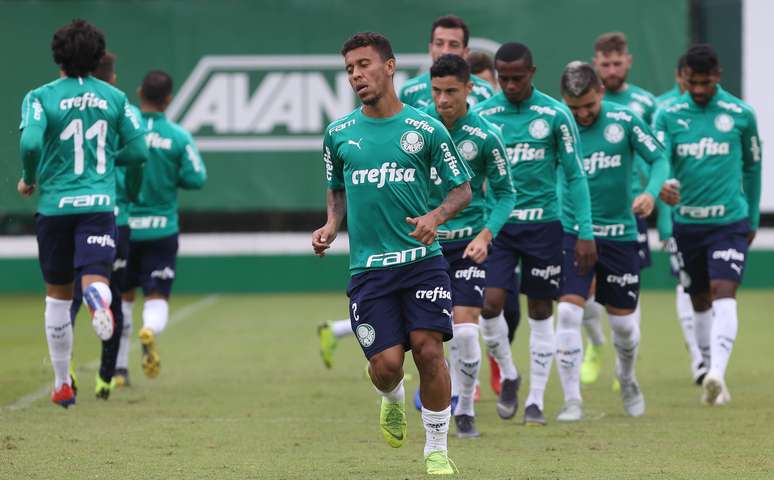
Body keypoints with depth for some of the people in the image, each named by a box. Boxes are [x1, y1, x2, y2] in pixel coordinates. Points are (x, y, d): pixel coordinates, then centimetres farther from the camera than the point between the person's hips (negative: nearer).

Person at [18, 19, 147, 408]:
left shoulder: (41, 97, -3)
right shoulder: (115, 98, 6)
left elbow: (30, 143, -18)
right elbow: (138, 151, 6)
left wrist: (29, 179, 2)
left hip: (54, 205, 0)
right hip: (99, 203, 0)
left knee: (58, 296, 12)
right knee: (95, 278, -10)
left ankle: (62, 384, 20)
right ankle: (98, 299, -51)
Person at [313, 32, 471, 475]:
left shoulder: (426, 129, -1)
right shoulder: (339, 134, 7)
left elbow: (462, 188, 6)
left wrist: (435, 216, -13)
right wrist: (331, 226, 5)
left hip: (422, 259, -1)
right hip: (368, 267, 2)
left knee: (429, 350, -12)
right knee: (387, 363, -8)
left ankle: (437, 450, 4)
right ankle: (392, 397, 30)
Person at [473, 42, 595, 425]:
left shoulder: (555, 115, -3)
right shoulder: (482, 114, 0)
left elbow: (575, 176, 1)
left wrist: (585, 233, -4)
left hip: (543, 224, -1)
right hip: (495, 224, 1)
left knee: (540, 312, 5)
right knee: (490, 304, -12)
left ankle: (536, 399, 13)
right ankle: (508, 376, 13)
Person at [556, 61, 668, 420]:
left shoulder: (624, 120, -9)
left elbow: (659, 159, -3)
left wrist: (651, 192, -22)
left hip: (620, 232, 0)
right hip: (572, 231, 0)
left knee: (623, 321, 9)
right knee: (568, 311, -15)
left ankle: (627, 381, 39)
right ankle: (572, 400, -7)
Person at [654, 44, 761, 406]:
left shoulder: (740, 115, -1)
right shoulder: (668, 115, 0)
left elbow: (752, 166, 11)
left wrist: (752, 219, 17)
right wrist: (661, 187, -36)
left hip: (730, 221, -3)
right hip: (686, 222, 3)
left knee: (723, 293, -19)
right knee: (700, 302, 12)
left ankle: (718, 374, -30)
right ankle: (709, 372, 25)